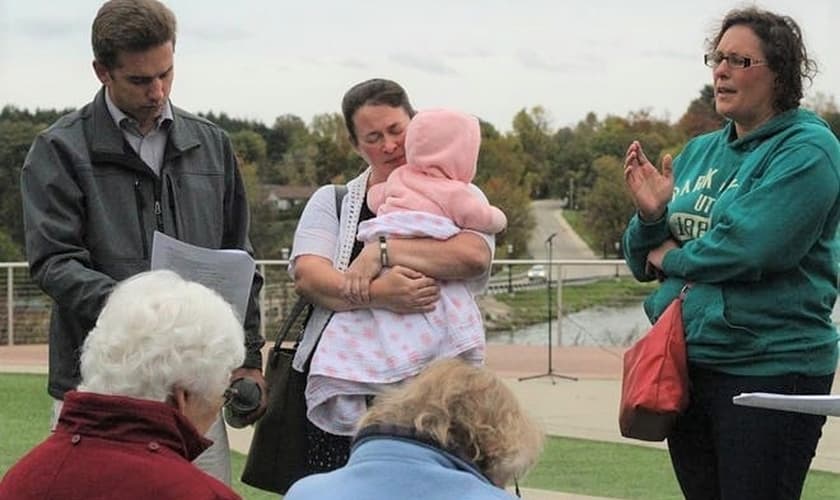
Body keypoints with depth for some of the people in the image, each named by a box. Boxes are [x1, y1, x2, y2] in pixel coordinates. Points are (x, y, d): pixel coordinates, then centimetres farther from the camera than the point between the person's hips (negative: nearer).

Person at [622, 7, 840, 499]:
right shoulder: (699, 152, 11)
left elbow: (751, 247, -23)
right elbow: (644, 262, 13)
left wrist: (672, 255, -7)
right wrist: (651, 215, -8)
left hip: (768, 369, -7)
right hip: (684, 363, 7)